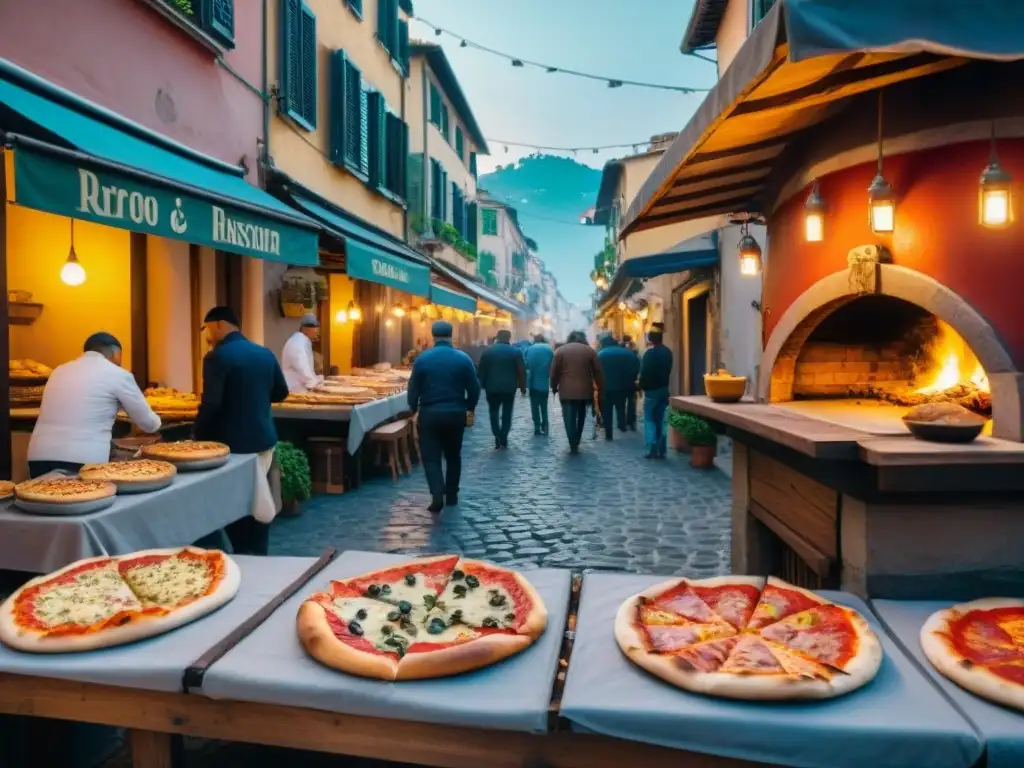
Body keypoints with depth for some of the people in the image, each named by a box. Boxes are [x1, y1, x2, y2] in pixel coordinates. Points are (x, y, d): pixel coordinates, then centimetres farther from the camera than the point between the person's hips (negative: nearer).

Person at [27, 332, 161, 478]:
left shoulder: (60, 370, 18)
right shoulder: (117, 374, 2)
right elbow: (149, 423, 10)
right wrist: (155, 422, 32)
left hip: (39, 457, 6)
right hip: (82, 460, -6)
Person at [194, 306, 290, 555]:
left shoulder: (216, 357, -14)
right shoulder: (265, 353, 5)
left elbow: (211, 403, -19)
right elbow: (281, 392, 14)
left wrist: (197, 435, -5)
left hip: (233, 442, -6)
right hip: (264, 438, 6)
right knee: (258, 503, 16)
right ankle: (258, 555, 24)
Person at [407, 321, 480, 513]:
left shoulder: (422, 359, -6)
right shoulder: (464, 359, -4)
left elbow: (413, 389, -2)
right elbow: (474, 388, -1)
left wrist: (414, 409, 15)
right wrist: (469, 408, 16)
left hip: (430, 414, -1)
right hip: (456, 414, 2)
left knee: (431, 457, 3)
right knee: (453, 456, 16)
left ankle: (437, 495, -14)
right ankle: (452, 495, 23)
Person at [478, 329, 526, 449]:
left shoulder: (488, 351, 0)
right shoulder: (516, 351, -1)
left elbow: (482, 370, 2)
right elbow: (521, 371, -1)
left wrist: (483, 385, 11)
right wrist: (523, 386, 6)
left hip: (492, 387, 0)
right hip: (509, 387, 0)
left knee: (494, 413, 10)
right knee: (507, 413, 8)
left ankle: (498, 438, 0)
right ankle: (503, 439, 4)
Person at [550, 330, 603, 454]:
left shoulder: (561, 350, 2)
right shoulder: (590, 350, 6)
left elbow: (554, 372, 0)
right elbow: (598, 372, 4)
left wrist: (554, 387, 12)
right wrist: (601, 390, 10)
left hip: (566, 391, -2)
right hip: (584, 390, 2)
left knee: (569, 418, 1)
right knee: (580, 417, 18)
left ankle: (573, 446, -5)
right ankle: (576, 443, 23)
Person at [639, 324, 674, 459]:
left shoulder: (650, 353, -16)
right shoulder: (668, 352, 6)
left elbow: (644, 372, -15)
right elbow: (668, 370, 12)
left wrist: (642, 386, -1)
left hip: (652, 390, -6)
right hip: (664, 389, 7)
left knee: (649, 420, 1)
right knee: (661, 420, 10)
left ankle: (653, 449, -6)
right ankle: (661, 450, 10)